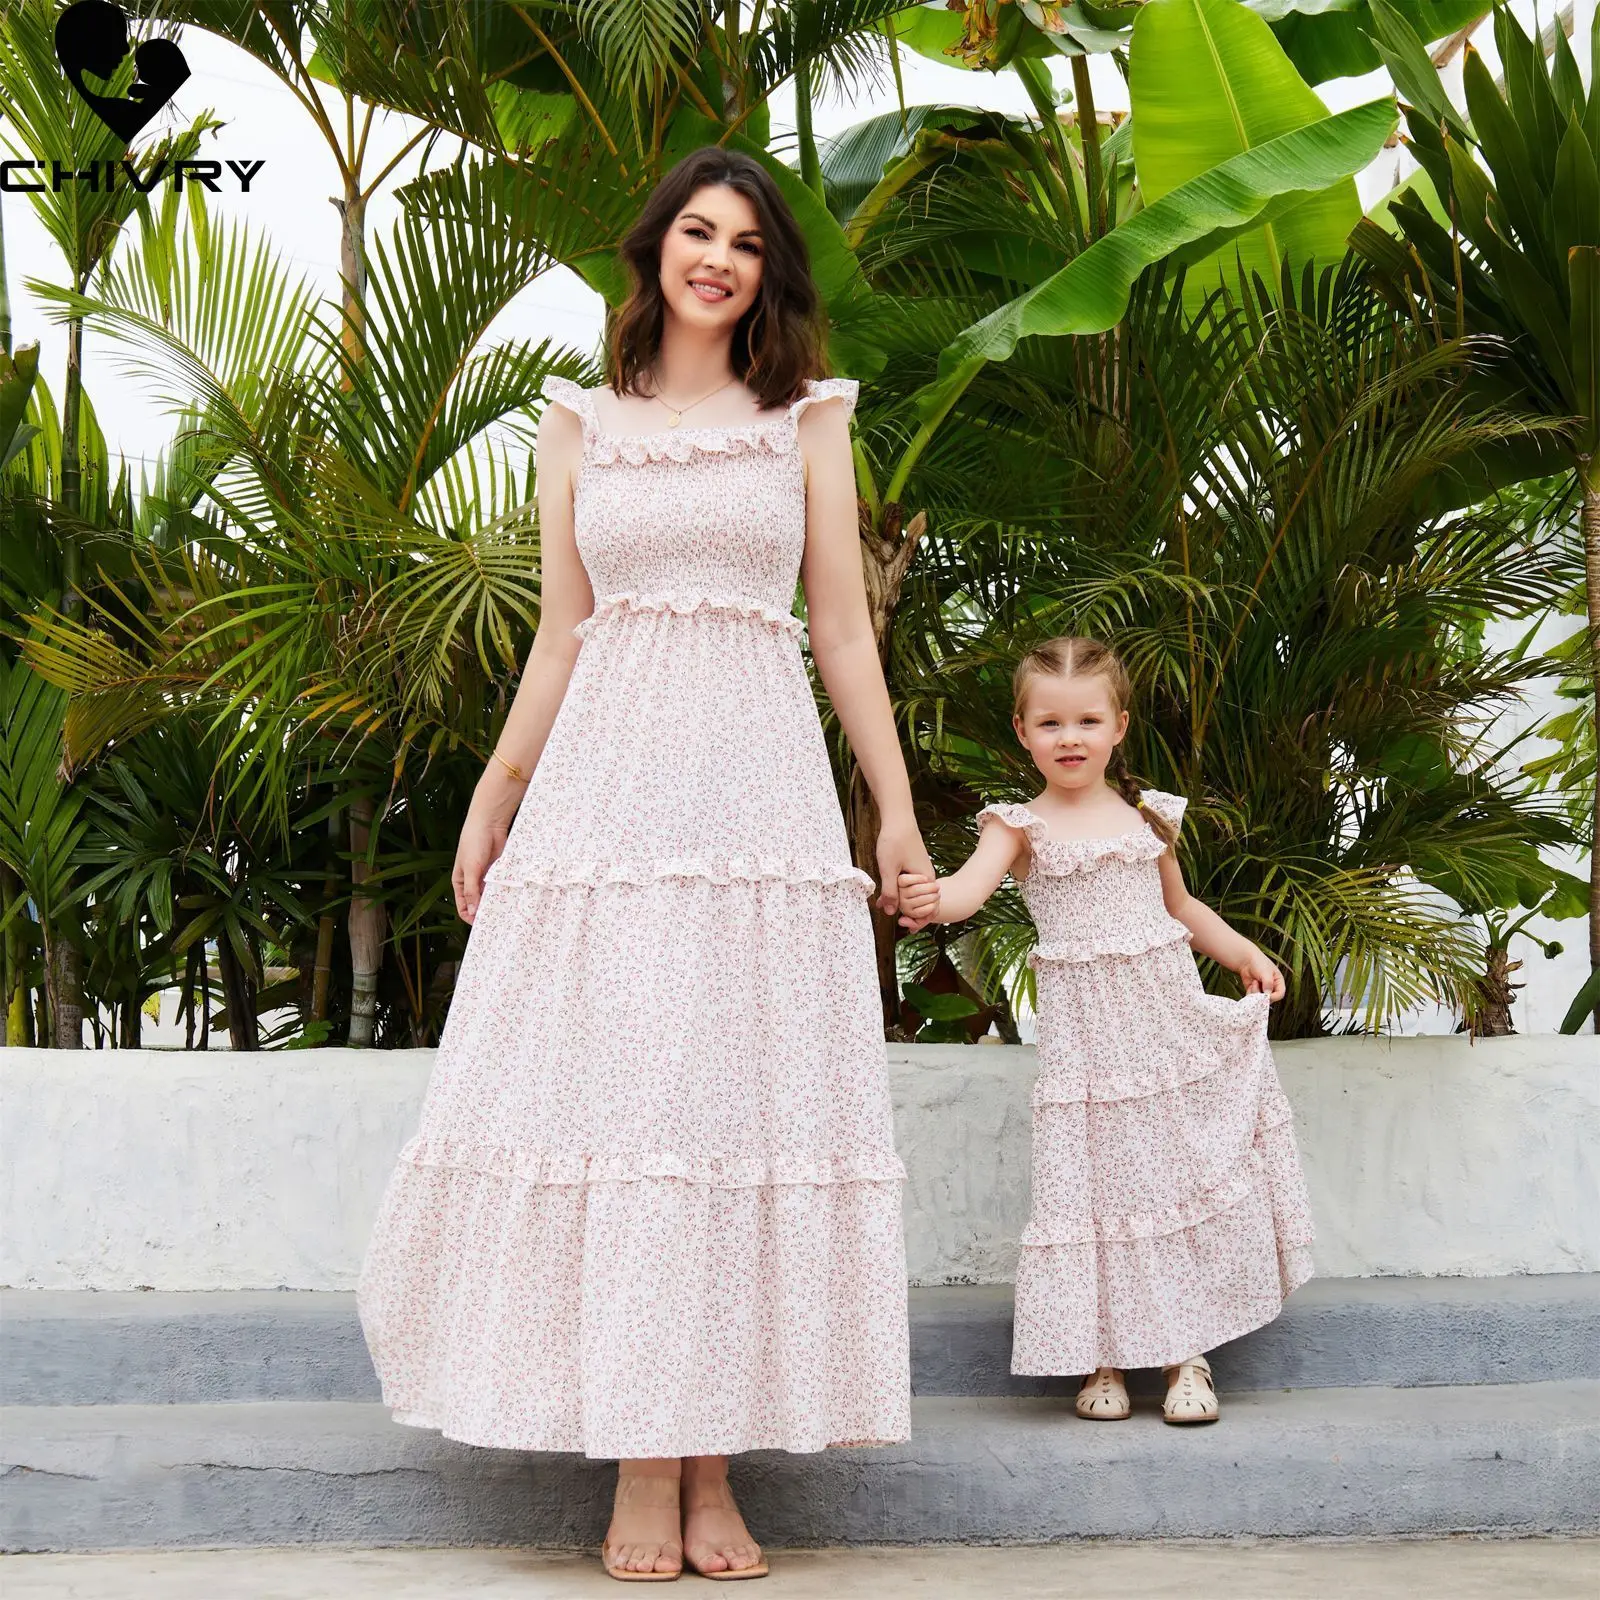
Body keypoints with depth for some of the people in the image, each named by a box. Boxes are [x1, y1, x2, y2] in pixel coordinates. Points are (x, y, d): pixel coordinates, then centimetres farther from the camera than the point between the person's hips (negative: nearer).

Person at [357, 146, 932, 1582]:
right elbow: (559, 634, 15)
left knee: (745, 1093, -3)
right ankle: (642, 1468, 0)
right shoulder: (581, 423, 14)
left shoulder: (806, 416, 12)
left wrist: (898, 807, 4)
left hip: (757, 779, 0)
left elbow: (843, 626, 9)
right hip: (608, 777, 1)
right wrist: (495, 792, 9)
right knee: (611, 1086, -5)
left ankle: (714, 1471, 2)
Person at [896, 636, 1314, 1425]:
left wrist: (1243, 953, 13)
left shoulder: (1148, 816, 8)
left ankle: (1187, 1354, 16)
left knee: (1181, 1171, 5)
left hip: (1168, 1018, 3)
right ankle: (1105, 1358, 11)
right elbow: (972, 884, -23)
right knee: (1099, 1178, -2)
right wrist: (931, 898, -44)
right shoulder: (1022, 826, -3)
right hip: (1085, 1032, -3)